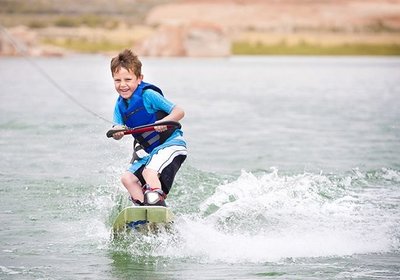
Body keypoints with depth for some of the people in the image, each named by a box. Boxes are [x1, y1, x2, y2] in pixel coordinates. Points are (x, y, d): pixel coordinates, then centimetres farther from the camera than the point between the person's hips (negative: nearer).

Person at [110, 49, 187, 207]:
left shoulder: (148, 95, -17)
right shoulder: (120, 105, 4)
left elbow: (179, 112, -21)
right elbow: (117, 134, -5)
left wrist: (164, 121, -42)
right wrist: (117, 131, -31)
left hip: (171, 144, -9)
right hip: (149, 151, 9)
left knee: (149, 172, -30)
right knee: (128, 178, 1)